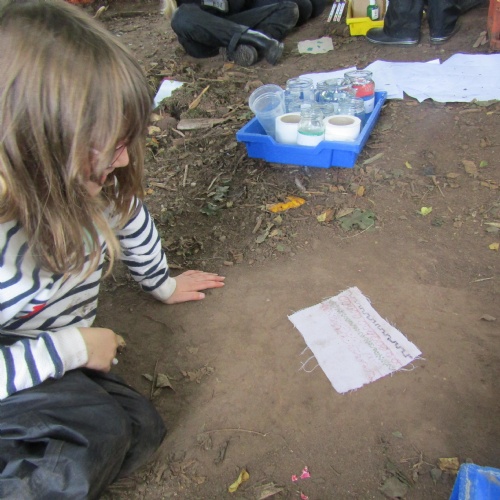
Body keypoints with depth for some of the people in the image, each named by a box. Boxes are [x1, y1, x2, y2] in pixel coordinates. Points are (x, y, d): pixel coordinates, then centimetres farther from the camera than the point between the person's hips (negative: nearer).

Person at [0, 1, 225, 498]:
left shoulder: (84, 176, -16)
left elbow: (129, 213, 6)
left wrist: (161, 283, 21)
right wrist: (68, 348, -23)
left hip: (59, 358, 7)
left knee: (141, 429, -6)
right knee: (97, 432, -28)